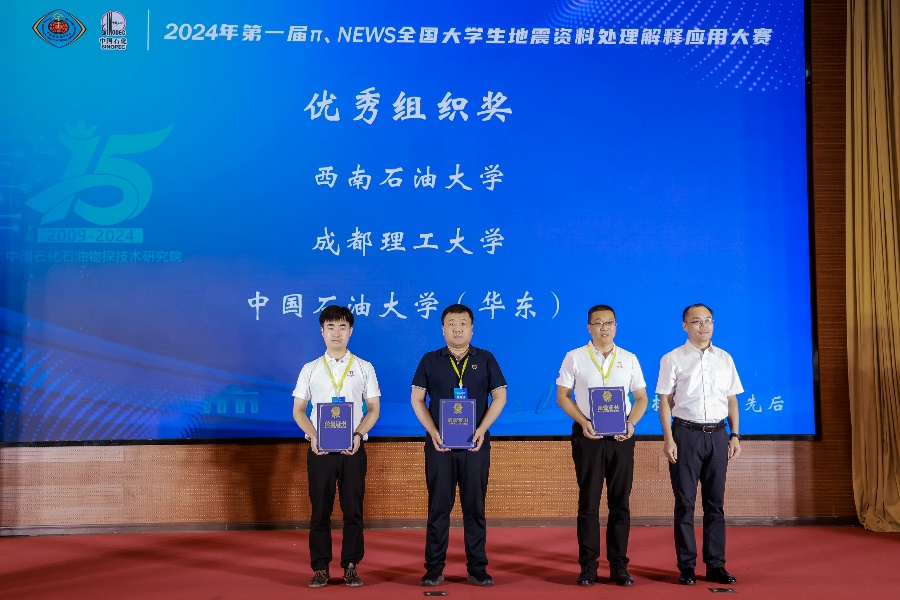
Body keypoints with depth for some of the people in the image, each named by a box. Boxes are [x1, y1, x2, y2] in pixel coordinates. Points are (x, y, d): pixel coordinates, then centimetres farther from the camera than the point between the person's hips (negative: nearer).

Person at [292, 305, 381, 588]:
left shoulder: (364, 368, 6)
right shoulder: (310, 369, 7)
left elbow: (373, 409, 5)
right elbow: (298, 410, 6)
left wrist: (358, 434, -13)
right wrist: (313, 436, -11)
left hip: (353, 448, 0)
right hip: (319, 448, 0)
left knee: (353, 509, 3)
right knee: (320, 510, 4)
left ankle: (351, 567, 14)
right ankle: (320, 568, 14)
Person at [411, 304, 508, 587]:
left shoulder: (486, 360, 5)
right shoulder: (430, 360, 5)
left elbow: (499, 397, 3)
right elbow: (417, 398, 4)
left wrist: (481, 430, -9)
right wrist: (433, 432, -9)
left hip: (476, 445, 0)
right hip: (439, 445, 0)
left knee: (475, 508, 5)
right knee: (438, 508, 4)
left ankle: (477, 568, 14)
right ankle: (434, 568, 12)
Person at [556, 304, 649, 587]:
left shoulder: (629, 359, 8)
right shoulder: (574, 358, 2)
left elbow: (641, 398, 10)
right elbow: (562, 396, 1)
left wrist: (631, 423, -8)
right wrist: (583, 422, -12)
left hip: (621, 437, 2)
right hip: (587, 435, -2)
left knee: (620, 502, 5)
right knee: (588, 502, 2)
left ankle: (618, 565, 14)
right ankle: (588, 565, 10)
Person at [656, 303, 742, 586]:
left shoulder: (725, 359, 10)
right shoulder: (672, 359, 0)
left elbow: (732, 400, 12)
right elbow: (665, 401, -3)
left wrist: (735, 435, 5)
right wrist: (668, 439, -10)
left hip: (718, 435, 3)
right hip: (686, 434, -3)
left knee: (716, 502, 8)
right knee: (685, 503, 2)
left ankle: (716, 565, 17)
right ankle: (686, 567, 11)